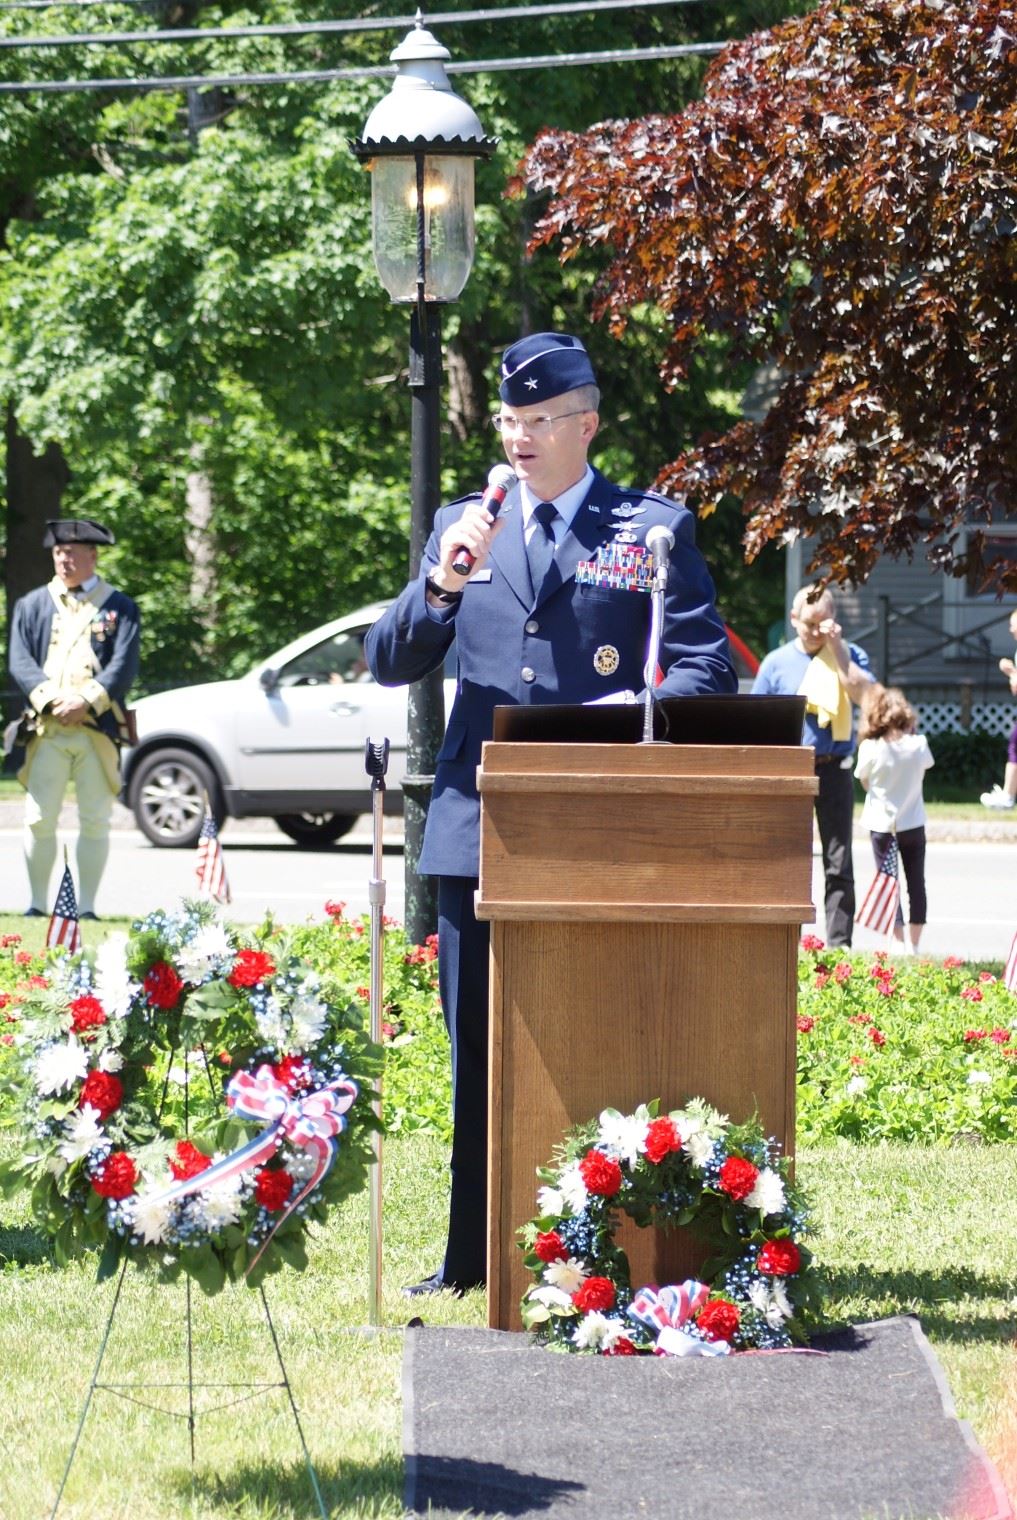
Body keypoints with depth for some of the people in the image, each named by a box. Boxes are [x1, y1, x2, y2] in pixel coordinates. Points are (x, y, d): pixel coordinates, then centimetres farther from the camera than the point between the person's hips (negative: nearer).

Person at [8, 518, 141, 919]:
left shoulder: (120, 608, 9)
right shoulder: (31, 606, 13)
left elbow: (124, 666, -2)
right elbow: (20, 664, 3)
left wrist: (86, 701, -16)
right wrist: (53, 700, -13)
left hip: (99, 728, -1)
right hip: (46, 730, 1)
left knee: (95, 821, 0)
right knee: (39, 819, -2)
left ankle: (87, 905, 5)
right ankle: (38, 902, 6)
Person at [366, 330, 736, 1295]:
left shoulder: (655, 528, 5)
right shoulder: (462, 524, 14)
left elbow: (707, 670, 0)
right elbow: (387, 666, 9)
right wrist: (443, 582, -9)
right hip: (478, 827, 3)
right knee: (479, 1055, 7)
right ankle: (473, 1254, 14)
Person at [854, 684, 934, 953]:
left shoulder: (870, 749, -16)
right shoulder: (918, 745, -10)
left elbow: (864, 781, -2)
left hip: (882, 824, -2)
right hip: (913, 824, 2)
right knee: (916, 883, 11)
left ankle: (898, 939, 0)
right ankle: (913, 943, 13)